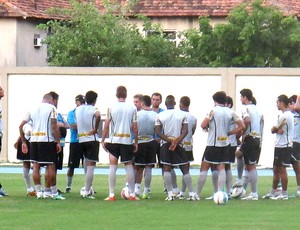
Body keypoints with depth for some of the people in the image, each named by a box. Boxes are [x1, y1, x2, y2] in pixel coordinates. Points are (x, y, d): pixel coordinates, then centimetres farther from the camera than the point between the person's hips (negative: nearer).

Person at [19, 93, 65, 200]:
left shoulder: (33, 109, 14)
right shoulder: (51, 108, 0)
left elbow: (21, 126, 12)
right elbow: (54, 126, -11)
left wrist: (23, 142, 17)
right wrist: (58, 142, -7)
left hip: (34, 139, 5)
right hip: (47, 140, -5)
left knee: (36, 166, 8)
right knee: (51, 166, 0)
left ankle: (38, 192, 7)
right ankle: (54, 193, 2)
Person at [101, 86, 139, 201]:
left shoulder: (111, 108, -2)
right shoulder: (132, 108, -1)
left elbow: (106, 125, -3)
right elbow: (135, 127, 0)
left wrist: (103, 140, 4)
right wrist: (136, 142, 9)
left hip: (113, 140, 0)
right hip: (127, 140, 0)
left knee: (113, 166, 2)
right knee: (129, 166, 9)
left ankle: (111, 195, -1)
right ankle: (132, 194, 9)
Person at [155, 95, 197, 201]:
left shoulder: (160, 116, 0)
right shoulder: (182, 114, 1)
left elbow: (158, 131, -7)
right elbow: (185, 130, -7)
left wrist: (170, 140, -10)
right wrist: (177, 141, -12)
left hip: (165, 144, -1)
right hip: (179, 144, 1)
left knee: (166, 168, 3)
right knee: (185, 169, 6)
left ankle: (170, 194, -4)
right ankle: (191, 193, 2)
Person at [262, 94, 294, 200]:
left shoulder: (284, 116, -17)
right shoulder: (290, 114, 14)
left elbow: (273, 130, -10)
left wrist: (276, 129, 8)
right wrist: (278, 129, -10)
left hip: (282, 146, -10)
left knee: (282, 169, -5)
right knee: (276, 169, 14)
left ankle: (284, 194, -1)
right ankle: (272, 193, 20)